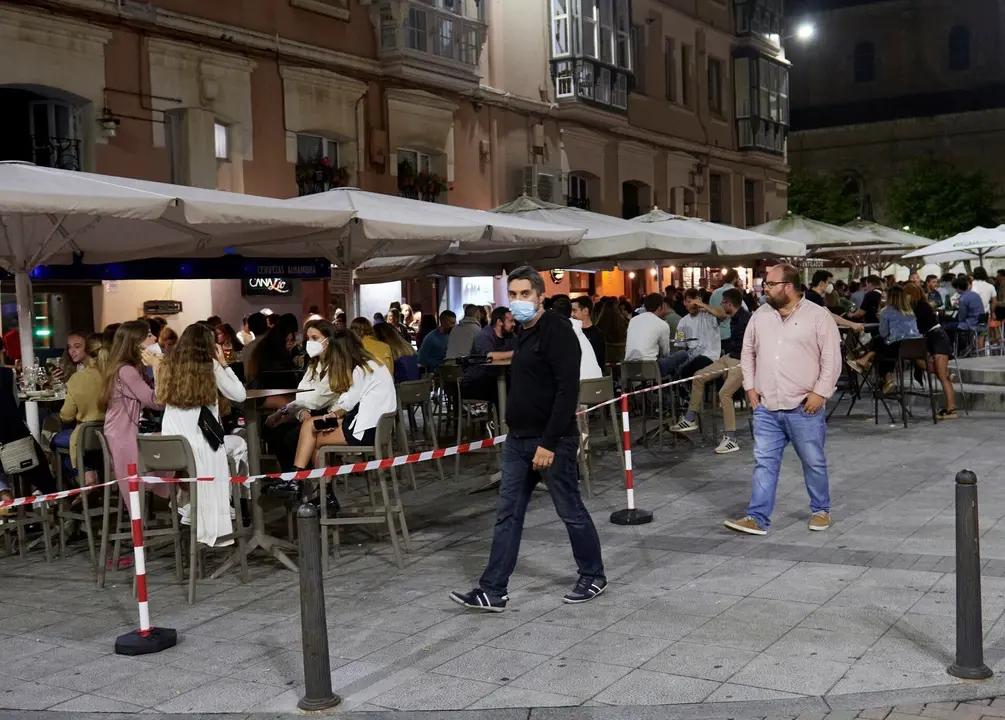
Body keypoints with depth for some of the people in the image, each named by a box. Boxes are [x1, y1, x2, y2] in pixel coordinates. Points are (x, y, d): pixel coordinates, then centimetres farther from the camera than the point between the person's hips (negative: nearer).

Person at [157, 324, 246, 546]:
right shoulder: (210, 366, 0)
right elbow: (240, 395, 4)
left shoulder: (168, 367, 7)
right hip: (203, 440, -4)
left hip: (172, 441, 4)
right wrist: (224, 364, 12)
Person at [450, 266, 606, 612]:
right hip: (518, 440, 9)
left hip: (552, 440, -9)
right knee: (507, 515, 7)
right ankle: (493, 591, 11)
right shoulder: (523, 333, 14)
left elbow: (568, 389, -21)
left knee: (571, 511, 6)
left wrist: (549, 442, -23)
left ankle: (593, 577, 24)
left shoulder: (556, 331, -14)